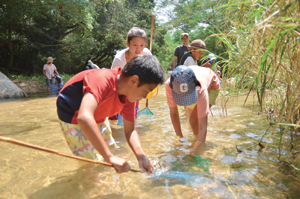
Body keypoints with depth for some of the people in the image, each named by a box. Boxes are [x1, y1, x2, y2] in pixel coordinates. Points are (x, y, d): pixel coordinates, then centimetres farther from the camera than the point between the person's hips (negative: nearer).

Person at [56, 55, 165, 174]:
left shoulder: (129, 96, -14)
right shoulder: (103, 80, -40)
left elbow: (130, 131, -9)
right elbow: (84, 117, -54)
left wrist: (141, 156, -27)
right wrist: (110, 157, -52)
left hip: (97, 117, 7)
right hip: (72, 116, -7)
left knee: (113, 150, 16)